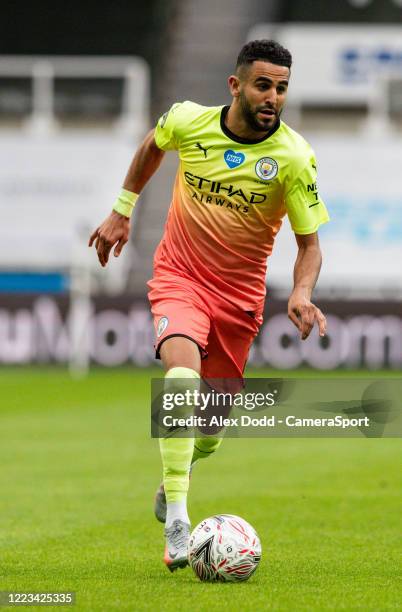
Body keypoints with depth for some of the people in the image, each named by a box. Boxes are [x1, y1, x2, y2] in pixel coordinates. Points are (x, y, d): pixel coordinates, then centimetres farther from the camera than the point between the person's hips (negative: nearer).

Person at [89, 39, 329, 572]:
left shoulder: (294, 157, -16)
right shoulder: (188, 121, -12)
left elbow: (310, 243, -12)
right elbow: (153, 146, 13)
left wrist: (302, 293, -31)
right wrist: (122, 212, 16)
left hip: (240, 294, 1)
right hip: (179, 277, -1)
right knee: (183, 373, -30)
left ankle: (178, 465, 48)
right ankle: (176, 525, -31)